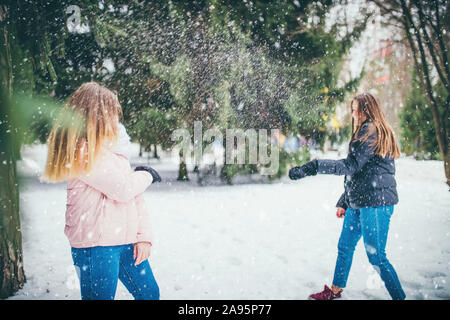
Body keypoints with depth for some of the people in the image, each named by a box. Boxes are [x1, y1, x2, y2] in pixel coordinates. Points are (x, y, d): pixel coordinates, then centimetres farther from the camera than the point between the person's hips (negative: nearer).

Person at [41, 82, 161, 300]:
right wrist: (147, 175, 2)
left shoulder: (113, 148, 11)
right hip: (94, 244, -8)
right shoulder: (82, 152, -14)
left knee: (149, 294, 17)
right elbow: (124, 189, -18)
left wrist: (143, 236, 1)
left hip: (127, 241, 8)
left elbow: (135, 195, 9)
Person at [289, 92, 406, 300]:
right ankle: (335, 291, 29)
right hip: (358, 203, 10)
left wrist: (313, 167, -23)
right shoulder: (370, 132, 20)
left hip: (375, 203, -10)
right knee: (345, 247, 16)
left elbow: (351, 165, -21)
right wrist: (344, 202, 23)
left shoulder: (371, 131, -11)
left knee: (376, 257, -6)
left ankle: (399, 296, 5)